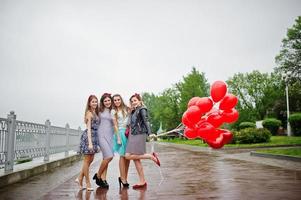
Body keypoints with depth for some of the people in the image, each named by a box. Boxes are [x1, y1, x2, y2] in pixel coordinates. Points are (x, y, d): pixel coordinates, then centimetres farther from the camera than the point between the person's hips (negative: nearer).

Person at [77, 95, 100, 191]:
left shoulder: (95, 113, 14)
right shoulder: (89, 113, -10)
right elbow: (89, 128, -16)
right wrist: (90, 142, -21)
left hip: (94, 136, 9)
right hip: (89, 136, -9)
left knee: (90, 160, 14)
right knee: (87, 160, 1)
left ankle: (80, 178, 25)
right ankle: (87, 183, 11)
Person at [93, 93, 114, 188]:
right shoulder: (100, 110, 3)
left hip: (110, 136, 5)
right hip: (102, 135, -4)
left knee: (106, 158, 4)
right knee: (109, 156, -14)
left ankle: (103, 179, 10)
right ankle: (98, 176, 5)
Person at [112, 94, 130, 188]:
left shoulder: (126, 108, 12)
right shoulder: (113, 111, 1)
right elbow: (115, 125, -3)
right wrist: (118, 138, -8)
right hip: (121, 132, -4)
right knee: (123, 155, -4)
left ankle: (124, 177, 14)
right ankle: (123, 178, 4)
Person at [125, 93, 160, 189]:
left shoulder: (142, 109, -4)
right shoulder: (133, 111, 19)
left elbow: (146, 121, -12)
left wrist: (149, 133, -20)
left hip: (139, 135, -8)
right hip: (133, 135, 8)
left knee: (128, 156, -14)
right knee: (136, 159, 5)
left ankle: (151, 156, -4)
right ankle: (142, 181, 11)